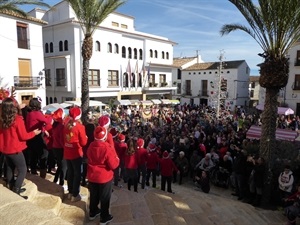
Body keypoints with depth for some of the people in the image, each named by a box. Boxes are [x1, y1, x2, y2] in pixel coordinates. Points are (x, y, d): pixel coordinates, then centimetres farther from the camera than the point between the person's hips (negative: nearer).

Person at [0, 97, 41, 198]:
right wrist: (34, 133, -1)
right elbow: (23, 136, -16)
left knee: (10, 168, 20)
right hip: (15, 150, -7)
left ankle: (12, 189, 32)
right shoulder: (18, 120, -21)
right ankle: (15, 193, 1)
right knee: (22, 170, 3)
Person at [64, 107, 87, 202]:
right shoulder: (79, 126, -17)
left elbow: (64, 138, 12)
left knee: (70, 172, 18)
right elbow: (83, 142, -13)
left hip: (67, 153, 6)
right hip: (76, 154, -6)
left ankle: (70, 192, 29)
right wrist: (85, 137, 5)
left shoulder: (66, 125, 0)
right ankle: (75, 195, 13)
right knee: (77, 174, 7)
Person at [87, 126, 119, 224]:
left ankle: (92, 213, 45)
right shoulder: (108, 148, -28)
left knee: (93, 196, 25)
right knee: (105, 198, 14)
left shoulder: (91, 146, -8)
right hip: (105, 177, -6)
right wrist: (117, 159, -4)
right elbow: (113, 165, -22)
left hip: (92, 176, 6)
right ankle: (104, 218, 29)